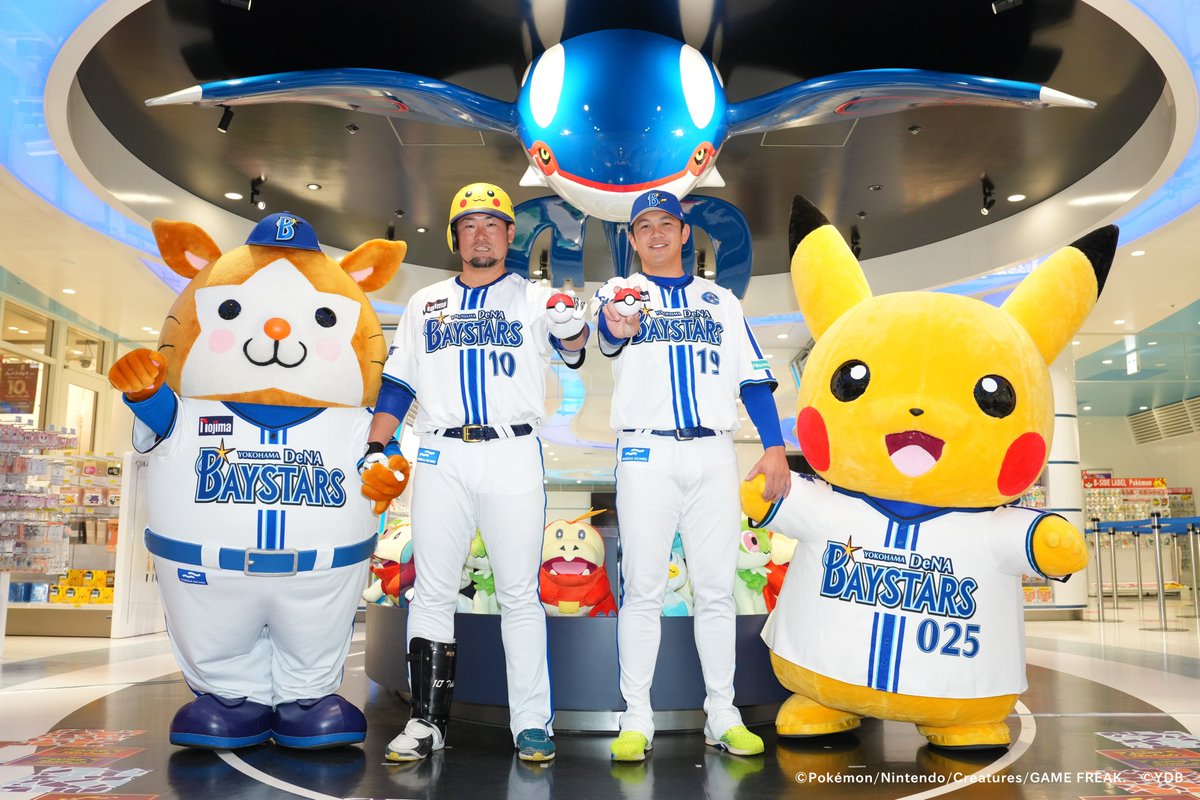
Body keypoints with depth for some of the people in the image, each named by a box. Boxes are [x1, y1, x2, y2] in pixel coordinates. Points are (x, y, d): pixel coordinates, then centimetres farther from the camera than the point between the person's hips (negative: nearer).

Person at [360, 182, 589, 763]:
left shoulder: (534, 298, 8)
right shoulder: (426, 303, 16)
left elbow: (571, 346, -8)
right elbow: (397, 382, 15)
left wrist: (573, 327, -31)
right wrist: (375, 450, 6)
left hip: (514, 458, -2)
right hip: (441, 457, 3)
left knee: (519, 593, 1)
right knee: (432, 590, 5)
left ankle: (532, 724, 10)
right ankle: (427, 721, 16)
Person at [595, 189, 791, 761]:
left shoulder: (720, 300, 18)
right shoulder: (621, 291, 9)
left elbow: (753, 377, 13)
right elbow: (608, 332, -16)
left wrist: (774, 446, 2)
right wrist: (617, 326, -40)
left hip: (714, 456, 3)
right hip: (646, 455, -2)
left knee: (716, 590, 5)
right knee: (642, 589, -1)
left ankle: (722, 716, 16)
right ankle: (636, 719, 9)